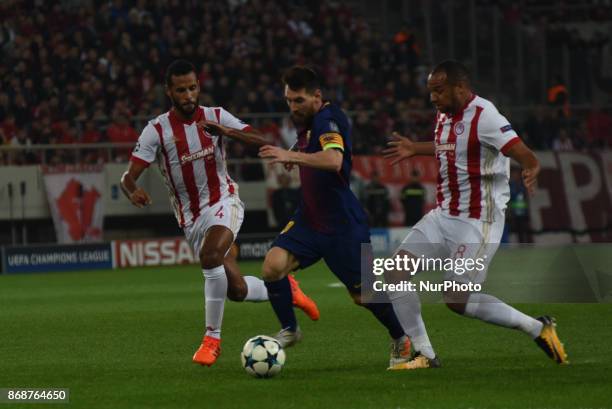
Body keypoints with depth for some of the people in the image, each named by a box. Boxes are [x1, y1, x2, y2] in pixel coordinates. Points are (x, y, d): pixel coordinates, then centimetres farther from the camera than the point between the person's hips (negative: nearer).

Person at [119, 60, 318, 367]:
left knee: (210, 257, -32)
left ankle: (212, 338, -19)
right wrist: (133, 192, -38)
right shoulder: (156, 131, -8)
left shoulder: (216, 117, -3)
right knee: (236, 290, -1)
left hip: (223, 201, -1)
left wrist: (226, 131, -30)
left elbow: (261, 141, -12)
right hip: (191, 218, 2)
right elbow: (128, 177, -14)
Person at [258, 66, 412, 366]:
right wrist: (295, 159, 13)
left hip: (342, 224, -8)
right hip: (309, 219, 8)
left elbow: (334, 160, -39)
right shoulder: (308, 122, 10)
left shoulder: (327, 119, -19)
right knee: (273, 266, -15)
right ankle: (289, 330, 4)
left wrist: (292, 156, -47)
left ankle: (401, 340, 26)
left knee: (362, 295, 2)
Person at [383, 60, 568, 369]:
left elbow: (525, 155, -26)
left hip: (478, 222, -9)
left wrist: (531, 172, -48)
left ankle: (538, 328, 6)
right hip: (444, 214, 9)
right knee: (395, 272, -3)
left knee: (457, 301, -11)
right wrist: (415, 149, 43)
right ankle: (424, 354, 4)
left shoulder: (483, 117, -18)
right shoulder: (444, 115, 8)